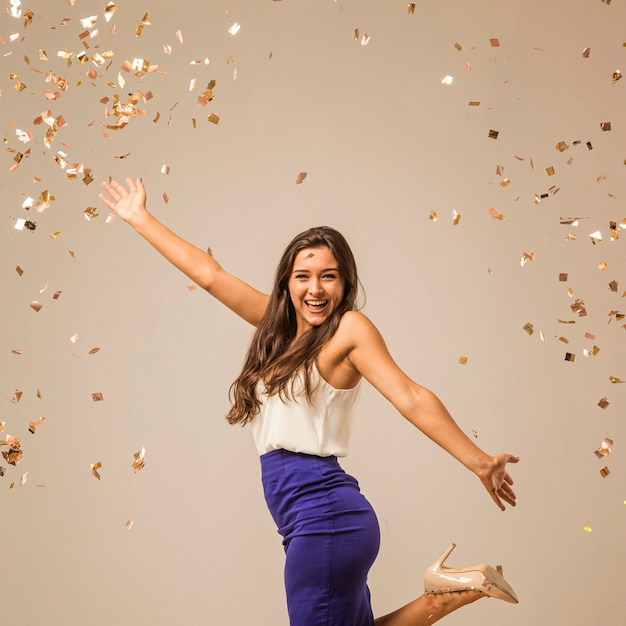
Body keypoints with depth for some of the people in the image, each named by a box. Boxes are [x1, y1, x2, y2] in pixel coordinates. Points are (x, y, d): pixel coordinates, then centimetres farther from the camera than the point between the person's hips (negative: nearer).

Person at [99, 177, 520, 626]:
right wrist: (140, 219, 24)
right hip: (314, 521, 8)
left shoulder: (349, 329, -6)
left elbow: (411, 399, -14)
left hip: (326, 517, -8)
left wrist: (477, 460, -23)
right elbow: (210, 275, 18)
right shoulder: (281, 325, 14)